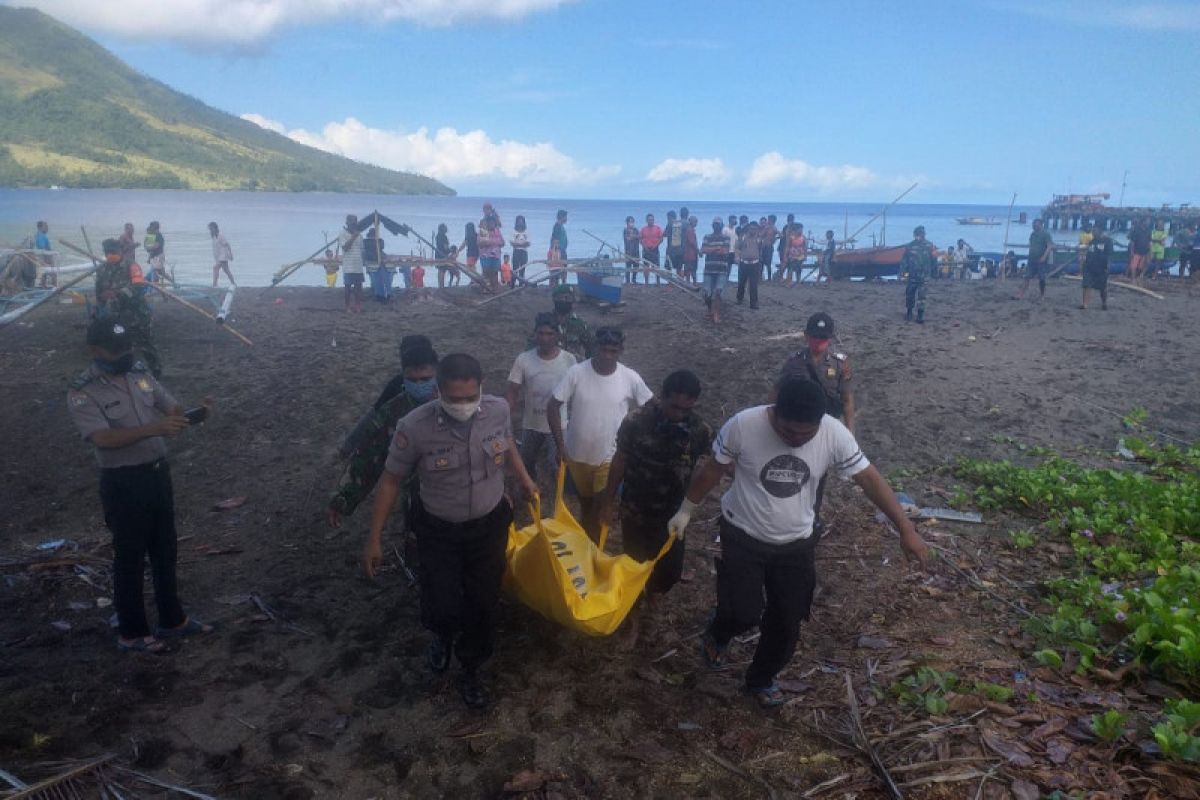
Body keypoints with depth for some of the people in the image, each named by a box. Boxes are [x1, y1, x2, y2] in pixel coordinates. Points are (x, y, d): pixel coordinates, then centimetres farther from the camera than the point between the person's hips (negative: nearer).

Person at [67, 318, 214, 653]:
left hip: (158, 473, 6)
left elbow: (172, 407, 5)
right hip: (124, 483, -6)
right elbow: (103, 438, -29)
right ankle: (131, 633, 24)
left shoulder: (140, 374, 3)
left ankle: (172, 619, 34)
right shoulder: (82, 393, -16)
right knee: (130, 558, 7)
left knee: (165, 550, 18)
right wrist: (154, 428, -41)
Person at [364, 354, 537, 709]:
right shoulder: (415, 427, -27)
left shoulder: (498, 410, -18)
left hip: (489, 526, 2)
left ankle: (470, 671, 39)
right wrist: (374, 539, -8)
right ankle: (443, 635, 37)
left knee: (483, 604, 11)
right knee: (442, 608, -3)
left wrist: (525, 480, 16)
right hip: (438, 532, -2)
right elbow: (391, 480, -12)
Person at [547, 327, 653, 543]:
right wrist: (560, 445, -13)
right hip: (577, 454, 2)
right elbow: (553, 406, -11)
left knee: (600, 510, 2)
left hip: (610, 457, -1)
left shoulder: (631, 378, -15)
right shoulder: (576, 372, -16)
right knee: (585, 503, 22)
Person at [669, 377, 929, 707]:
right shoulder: (743, 425, -25)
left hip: (796, 543, 3)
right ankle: (717, 636, 30)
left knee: (786, 623, 10)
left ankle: (761, 679, 38)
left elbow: (870, 479, -11)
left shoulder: (834, 434, -19)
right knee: (743, 614, -8)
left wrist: (906, 529, -15)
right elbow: (713, 470, -9)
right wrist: (685, 511, 1)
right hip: (743, 537, -2)